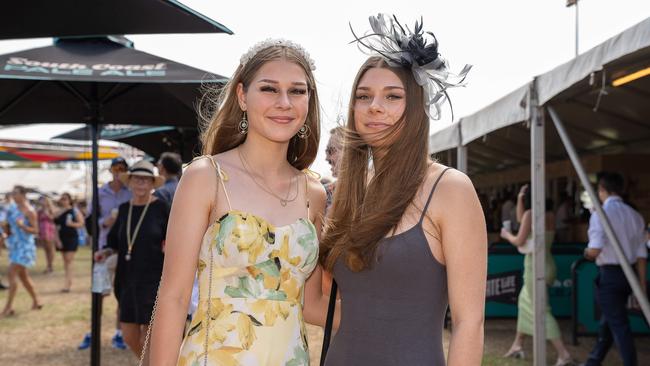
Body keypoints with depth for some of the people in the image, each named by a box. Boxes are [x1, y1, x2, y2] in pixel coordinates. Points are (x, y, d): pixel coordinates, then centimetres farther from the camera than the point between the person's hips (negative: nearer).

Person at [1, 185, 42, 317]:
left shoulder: (29, 211, -13)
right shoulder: (13, 207, 9)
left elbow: (35, 230, -14)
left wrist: (22, 225, -28)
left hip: (24, 246, -8)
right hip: (15, 245, 8)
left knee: (12, 274, -13)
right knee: (23, 276, 14)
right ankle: (36, 302, 26)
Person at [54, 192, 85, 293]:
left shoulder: (74, 211, -3)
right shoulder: (58, 213, 6)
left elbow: (81, 223, -5)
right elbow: (56, 227, 5)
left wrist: (72, 224, -21)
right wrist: (57, 240, -3)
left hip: (72, 238, -4)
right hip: (62, 239, 4)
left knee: (69, 260, -8)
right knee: (65, 261, 9)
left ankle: (67, 284, -11)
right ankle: (69, 281, 18)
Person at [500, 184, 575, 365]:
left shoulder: (531, 213, -13)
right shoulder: (550, 215, 9)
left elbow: (519, 241, -13)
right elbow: (521, 220, 24)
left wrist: (507, 234, 6)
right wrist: (519, 200, 14)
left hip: (535, 267, -9)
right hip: (547, 265, 9)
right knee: (524, 302, 23)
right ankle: (518, 345, 31)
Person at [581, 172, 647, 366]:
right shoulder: (634, 215, 8)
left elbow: (595, 250, -22)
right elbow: (641, 254, 8)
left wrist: (587, 252, 1)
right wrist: (642, 285, 12)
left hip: (609, 274, -7)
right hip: (628, 273, 8)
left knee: (619, 326, -1)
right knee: (608, 321, 19)